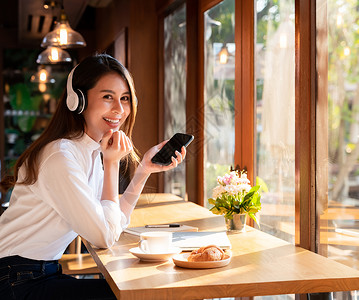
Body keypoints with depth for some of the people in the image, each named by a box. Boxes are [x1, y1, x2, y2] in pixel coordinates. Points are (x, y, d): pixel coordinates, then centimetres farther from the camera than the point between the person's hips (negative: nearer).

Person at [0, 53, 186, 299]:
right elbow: (106, 237, -19)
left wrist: (144, 169, -1)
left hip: (46, 272, 9)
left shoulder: (93, 151, 6)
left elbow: (115, 224, 6)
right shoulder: (60, 156, -22)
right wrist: (112, 164, -15)